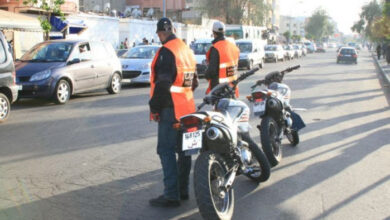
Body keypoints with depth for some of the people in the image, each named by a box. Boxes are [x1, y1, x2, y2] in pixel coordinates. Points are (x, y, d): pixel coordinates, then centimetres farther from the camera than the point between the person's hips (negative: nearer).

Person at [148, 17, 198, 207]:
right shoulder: (187, 50, 15)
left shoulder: (166, 51, -13)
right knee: (183, 149, 13)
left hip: (170, 109, -9)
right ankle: (183, 190, 22)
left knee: (166, 151, -7)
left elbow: (162, 83, -20)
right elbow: (194, 82, 21)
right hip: (187, 107, 9)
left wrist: (154, 107, -13)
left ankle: (171, 195, -7)